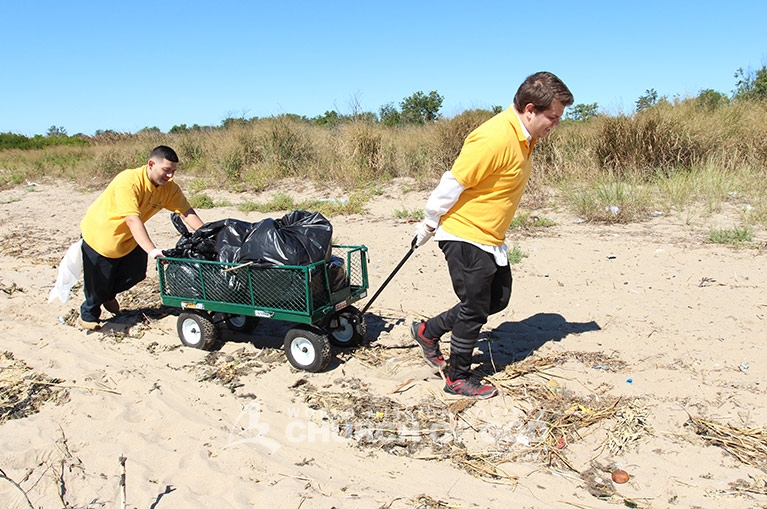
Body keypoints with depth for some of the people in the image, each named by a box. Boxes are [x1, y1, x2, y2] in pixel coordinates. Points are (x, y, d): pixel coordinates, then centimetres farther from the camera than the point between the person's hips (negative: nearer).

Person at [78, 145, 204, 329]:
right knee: (98, 282, 4)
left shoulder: (169, 188, -15)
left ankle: (109, 295, 38)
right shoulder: (128, 181, -34)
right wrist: (151, 250, -49)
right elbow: (132, 219, -41)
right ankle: (89, 314, 34)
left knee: (135, 273, 6)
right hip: (99, 234, -6)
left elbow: (187, 212, -16)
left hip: (128, 239, 6)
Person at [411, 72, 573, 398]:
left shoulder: (524, 137, 7)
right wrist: (429, 224, -10)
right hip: (465, 236, -10)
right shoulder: (494, 138, -26)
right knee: (475, 309, 3)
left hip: (490, 238, 10)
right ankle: (458, 379, 24)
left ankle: (429, 332, 29)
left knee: (498, 298, 18)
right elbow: (453, 183, -22)